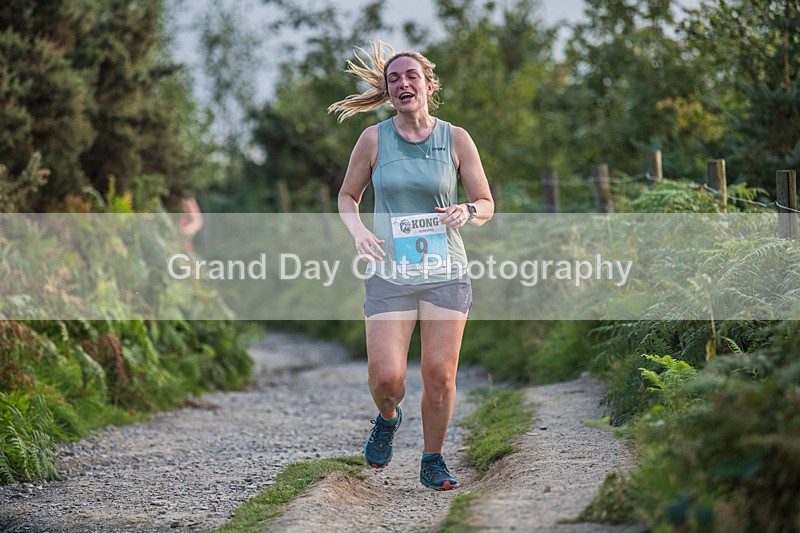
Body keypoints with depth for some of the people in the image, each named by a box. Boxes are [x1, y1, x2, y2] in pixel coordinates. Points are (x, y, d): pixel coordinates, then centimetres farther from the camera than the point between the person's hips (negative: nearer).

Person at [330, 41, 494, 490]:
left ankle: (433, 461, 20)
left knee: (440, 376, -1)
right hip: (390, 274, 0)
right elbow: (347, 197, 13)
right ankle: (388, 419, 26)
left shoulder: (456, 139, 1)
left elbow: (487, 204, 8)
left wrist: (467, 212, -16)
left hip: (446, 273, 0)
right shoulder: (374, 140, 1)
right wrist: (358, 231, -8)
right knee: (386, 377, -10)